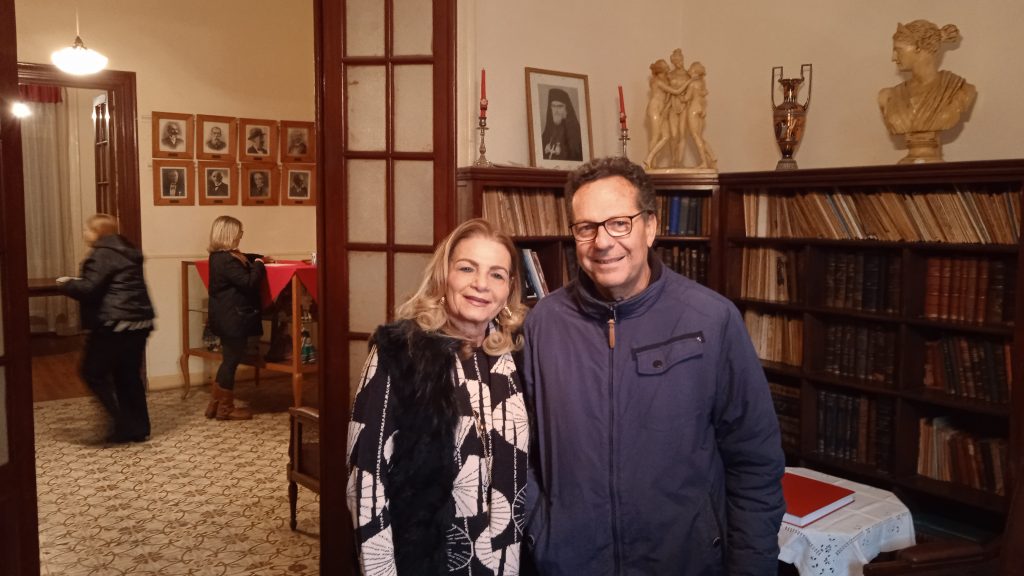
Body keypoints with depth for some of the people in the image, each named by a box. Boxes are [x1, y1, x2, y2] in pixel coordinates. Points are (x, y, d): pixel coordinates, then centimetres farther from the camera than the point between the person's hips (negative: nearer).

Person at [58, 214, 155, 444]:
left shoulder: (101, 254, -9)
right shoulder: (128, 252, 18)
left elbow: (89, 290, -15)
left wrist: (67, 284, 4)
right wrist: (77, 282, 25)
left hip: (115, 323, -9)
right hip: (139, 321, 9)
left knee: (93, 372, 4)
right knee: (129, 375, 14)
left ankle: (124, 423, -1)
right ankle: (139, 427, 16)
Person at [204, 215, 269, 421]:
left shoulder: (220, 256, 11)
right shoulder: (227, 260, -22)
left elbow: (243, 259, 30)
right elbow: (248, 282, -24)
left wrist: (259, 258, 20)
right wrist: (258, 265, -10)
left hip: (228, 317, 11)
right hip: (232, 318, -11)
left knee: (229, 359, 17)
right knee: (232, 360, 0)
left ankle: (216, 404, 24)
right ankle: (225, 408, 10)